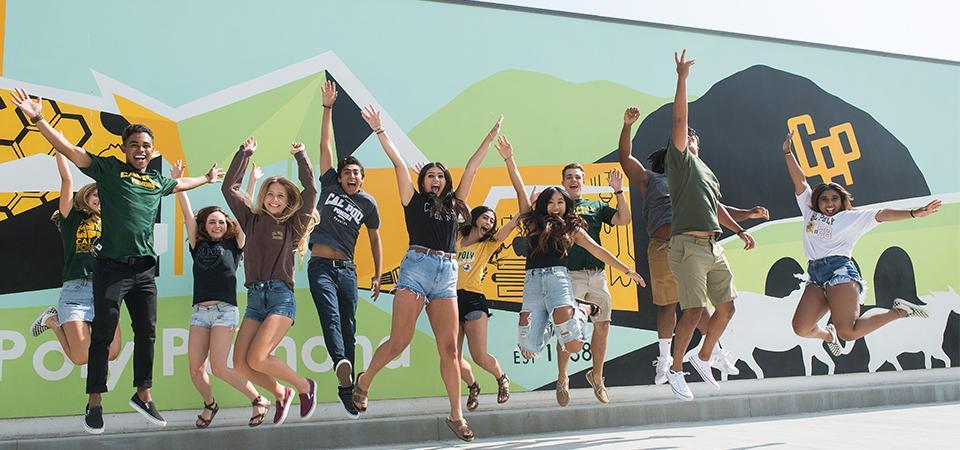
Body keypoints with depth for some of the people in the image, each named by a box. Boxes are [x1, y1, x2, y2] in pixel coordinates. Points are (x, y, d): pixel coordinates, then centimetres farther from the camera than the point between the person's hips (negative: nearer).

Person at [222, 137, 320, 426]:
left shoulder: (292, 226, 7)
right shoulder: (252, 220, 15)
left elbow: (310, 191, -2)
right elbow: (229, 188, 13)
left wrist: (300, 156, 5)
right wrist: (244, 154, 12)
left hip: (281, 297, -4)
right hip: (255, 298, 4)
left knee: (257, 359, -20)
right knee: (240, 364, -8)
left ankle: (304, 386, 4)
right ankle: (280, 394, 18)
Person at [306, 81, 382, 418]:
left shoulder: (367, 203, 8)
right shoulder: (329, 186, 5)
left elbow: (375, 238, 15)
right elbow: (326, 144, 2)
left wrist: (378, 274, 11)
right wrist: (328, 107, -1)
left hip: (347, 269, 2)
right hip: (321, 266, -2)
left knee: (349, 328, 4)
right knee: (331, 318, -21)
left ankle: (346, 389, 11)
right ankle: (342, 366, -46)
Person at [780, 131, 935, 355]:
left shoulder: (851, 218, 13)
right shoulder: (810, 212, 22)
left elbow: (880, 215, 3)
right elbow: (800, 181, 18)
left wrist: (914, 213, -10)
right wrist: (788, 152, 13)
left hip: (839, 271, -5)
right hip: (815, 276, 5)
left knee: (848, 331, -22)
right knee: (801, 329, -11)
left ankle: (899, 311, 2)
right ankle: (827, 334, 25)